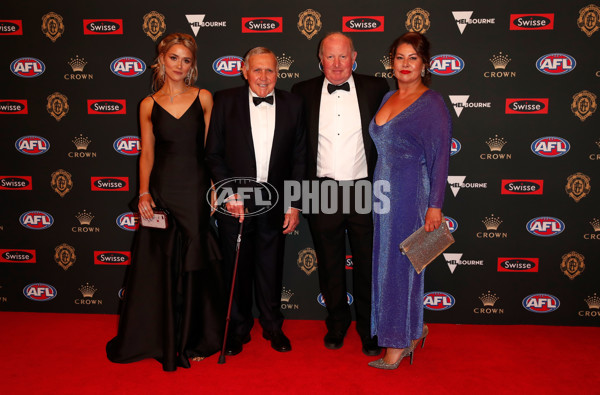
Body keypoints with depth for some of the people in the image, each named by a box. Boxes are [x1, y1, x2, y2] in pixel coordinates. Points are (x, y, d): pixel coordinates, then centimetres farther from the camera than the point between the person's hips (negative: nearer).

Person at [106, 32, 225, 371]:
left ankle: (195, 340, 26)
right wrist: (144, 192, -3)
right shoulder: (149, 105, 6)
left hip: (195, 190, -1)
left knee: (195, 264, 6)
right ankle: (160, 339, 28)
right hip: (161, 191, 1)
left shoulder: (204, 98, 3)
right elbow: (147, 154, 9)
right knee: (159, 265, 7)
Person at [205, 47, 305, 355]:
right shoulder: (225, 101, 0)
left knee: (271, 268, 12)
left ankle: (273, 326, 33)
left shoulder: (292, 105, 3)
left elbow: (298, 158, 4)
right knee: (237, 269, 10)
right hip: (234, 201, -1)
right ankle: (238, 329, 30)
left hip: (274, 202, 1)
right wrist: (229, 193, -11)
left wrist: (294, 205, 0)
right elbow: (214, 154, -1)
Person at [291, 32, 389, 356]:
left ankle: (369, 330, 29)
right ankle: (337, 325, 33)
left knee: (367, 266, 9)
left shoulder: (375, 89, 2)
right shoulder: (303, 93, 4)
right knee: (330, 265, 13)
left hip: (364, 192, -1)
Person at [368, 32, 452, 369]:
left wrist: (435, 206, -15)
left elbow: (440, 157, -11)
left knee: (399, 264, 0)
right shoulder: (389, 98, 13)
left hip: (411, 194, -7)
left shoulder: (432, 103, -8)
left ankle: (398, 343, 15)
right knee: (387, 262, 12)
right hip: (384, 192, 7)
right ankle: (415, 329, 31)